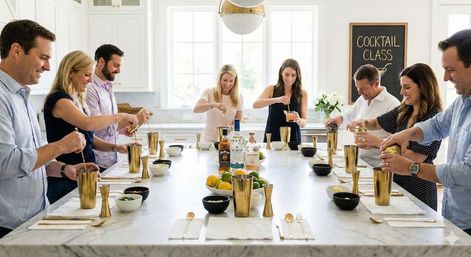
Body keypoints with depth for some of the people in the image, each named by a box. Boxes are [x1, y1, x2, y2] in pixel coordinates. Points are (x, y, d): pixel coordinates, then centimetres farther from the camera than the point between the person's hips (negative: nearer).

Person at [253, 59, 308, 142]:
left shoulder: (302, 94, 5)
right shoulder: (271, 90, 4)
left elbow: (304, 123, 5)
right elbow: (255, 105, -12)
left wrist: (298, 120, -18)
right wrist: (276, 100, -25)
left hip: (293, 139, 1)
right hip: (272, 138, 0)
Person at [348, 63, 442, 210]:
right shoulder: (403, 111, 2)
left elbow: (417, 157, -23)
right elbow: (377, 123, 16)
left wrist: (378, 142, -23)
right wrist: (364, 123, -7)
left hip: (418, 187, -6)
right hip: (397, 179, 6)